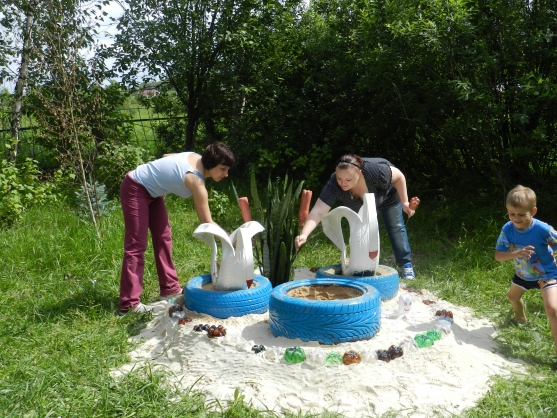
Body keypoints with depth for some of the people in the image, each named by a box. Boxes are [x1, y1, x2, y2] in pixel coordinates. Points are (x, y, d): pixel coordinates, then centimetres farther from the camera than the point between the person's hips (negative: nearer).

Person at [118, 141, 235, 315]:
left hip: (152, 191, 10)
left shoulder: (197, 158, -7)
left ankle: (170, 289, 21)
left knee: (163, 238, 11)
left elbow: (167, 157, 11)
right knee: (137, 245, -9)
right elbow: (206, 222, -25)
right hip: (135, 190, -10)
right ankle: (129, 304, -5)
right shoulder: (196, 181, -30)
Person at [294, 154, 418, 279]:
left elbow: (399, 176, -27)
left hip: (387, 196, -1)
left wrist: (404, 202, -22)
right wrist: (304, 234, -63)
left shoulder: (375, 170, -47)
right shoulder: (333, 186, -43)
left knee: (396, 227, 7)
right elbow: (318, 211, -49)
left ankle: (406, 264, 24)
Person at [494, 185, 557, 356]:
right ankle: (520, 317, 64)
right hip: (523, 274, 6)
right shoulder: (507, 229, -22)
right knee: (512, 296, 30)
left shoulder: (543, 229, -33)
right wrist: (516, 254, -41)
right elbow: (498, 255, -23)